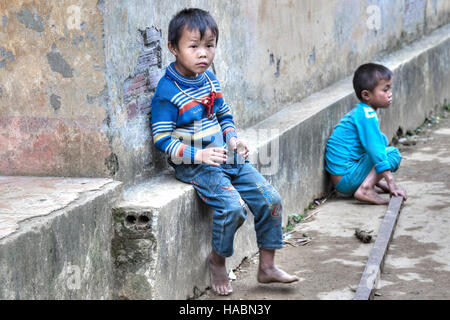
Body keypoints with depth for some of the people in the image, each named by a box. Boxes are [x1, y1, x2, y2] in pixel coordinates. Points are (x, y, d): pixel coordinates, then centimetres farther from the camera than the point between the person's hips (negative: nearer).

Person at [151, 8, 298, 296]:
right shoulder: (168, 91, -14)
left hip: (227, 157, 8)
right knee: (232, 206, -27)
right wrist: (198, 155, -23)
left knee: (270, 199, 0)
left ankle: (267, 266, 14)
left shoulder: (209, 79, 8)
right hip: (195, 164, -7)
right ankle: (218, 261, 0)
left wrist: (234, 139, 2)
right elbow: (162, 139, -14)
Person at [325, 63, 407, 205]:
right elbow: (375, 148, -25)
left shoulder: (360, 111, 14)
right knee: (393, 153, -12)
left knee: (383, 140, 21)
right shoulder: (366, 116, -17)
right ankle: (365, 189, -22)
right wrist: (391, 182, -27)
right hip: (345, 179, -10)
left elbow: (376, 140, 28)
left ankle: (374, 182, 9)